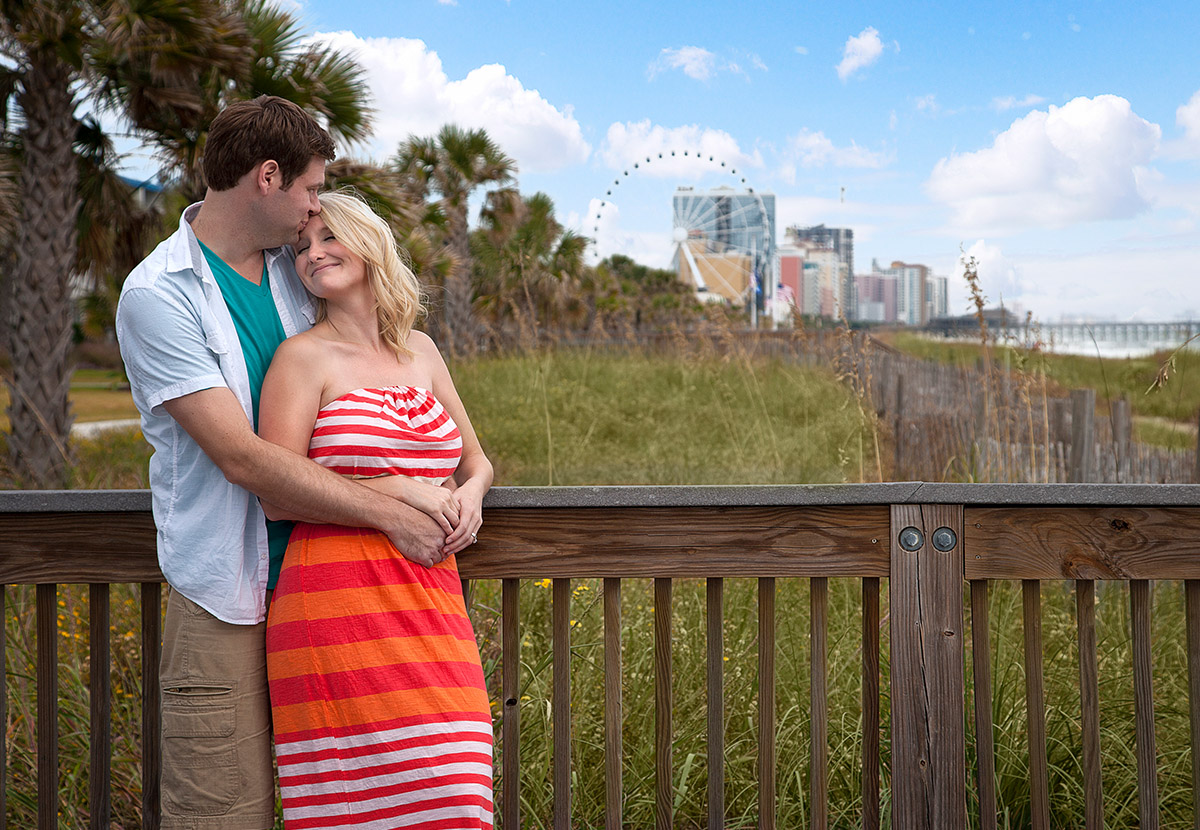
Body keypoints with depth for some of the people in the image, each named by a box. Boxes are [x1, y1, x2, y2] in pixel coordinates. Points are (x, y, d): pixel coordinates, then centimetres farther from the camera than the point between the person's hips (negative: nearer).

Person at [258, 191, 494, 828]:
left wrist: (469, 493, 2)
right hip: (338, 601, -5)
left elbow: (473, 457, 26)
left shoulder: (420, 351, 16)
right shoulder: (303, 356, 0)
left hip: (430, 598, 5)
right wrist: (399, 490, -10)